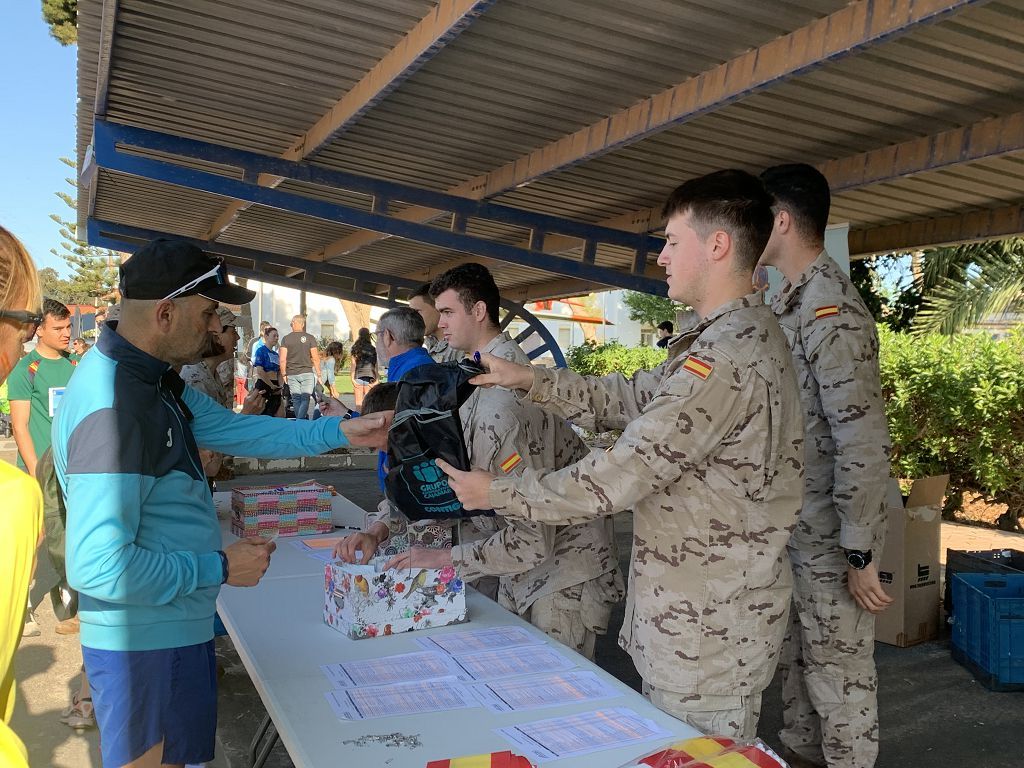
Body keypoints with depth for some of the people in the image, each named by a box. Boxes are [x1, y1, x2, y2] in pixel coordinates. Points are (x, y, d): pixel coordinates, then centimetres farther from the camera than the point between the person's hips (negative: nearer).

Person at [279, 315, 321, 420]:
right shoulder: (310, 338, -2)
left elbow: (282, 359, -3)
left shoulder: (286, 339, 2)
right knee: (305, 399, -3)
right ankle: (300, 422, -17)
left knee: (296, 399, 10)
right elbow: (315, 359, -3)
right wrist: (318, 375, 3)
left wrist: (284, 374, 6)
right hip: (307, 372, -2)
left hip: (291, 374, 2)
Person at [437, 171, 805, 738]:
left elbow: (620, 475, -25)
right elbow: (628, 399, 12)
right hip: (693, 612, 10)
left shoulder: (728, 355, -25)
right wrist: (532, 380, 4)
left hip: (709, 628, -10)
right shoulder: (740, 335, 10)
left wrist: (497, 493, -14)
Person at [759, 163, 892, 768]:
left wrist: (859, 555, -23)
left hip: (831, 534, -9)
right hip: (793, 525, 9)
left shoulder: (833, 310, -23)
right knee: (797, 652, 23)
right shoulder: (790, 301, 7)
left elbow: (864, 442, -26)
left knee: (837, 667, 8)